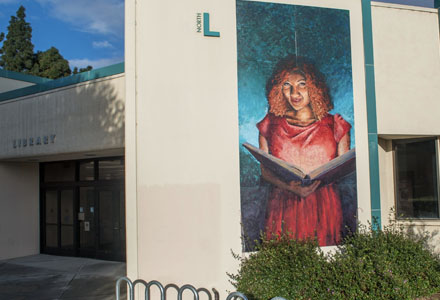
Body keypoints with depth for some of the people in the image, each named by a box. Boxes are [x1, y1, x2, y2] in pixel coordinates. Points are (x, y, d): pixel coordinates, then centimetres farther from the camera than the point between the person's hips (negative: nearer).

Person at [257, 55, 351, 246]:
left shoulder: (335, 125, 7)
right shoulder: (271, 125, 7)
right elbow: (265, 170, 5)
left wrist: (318, 180, -12)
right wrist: (290, 186, -13)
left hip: (324, 207, 0)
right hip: (283, 207, 0)